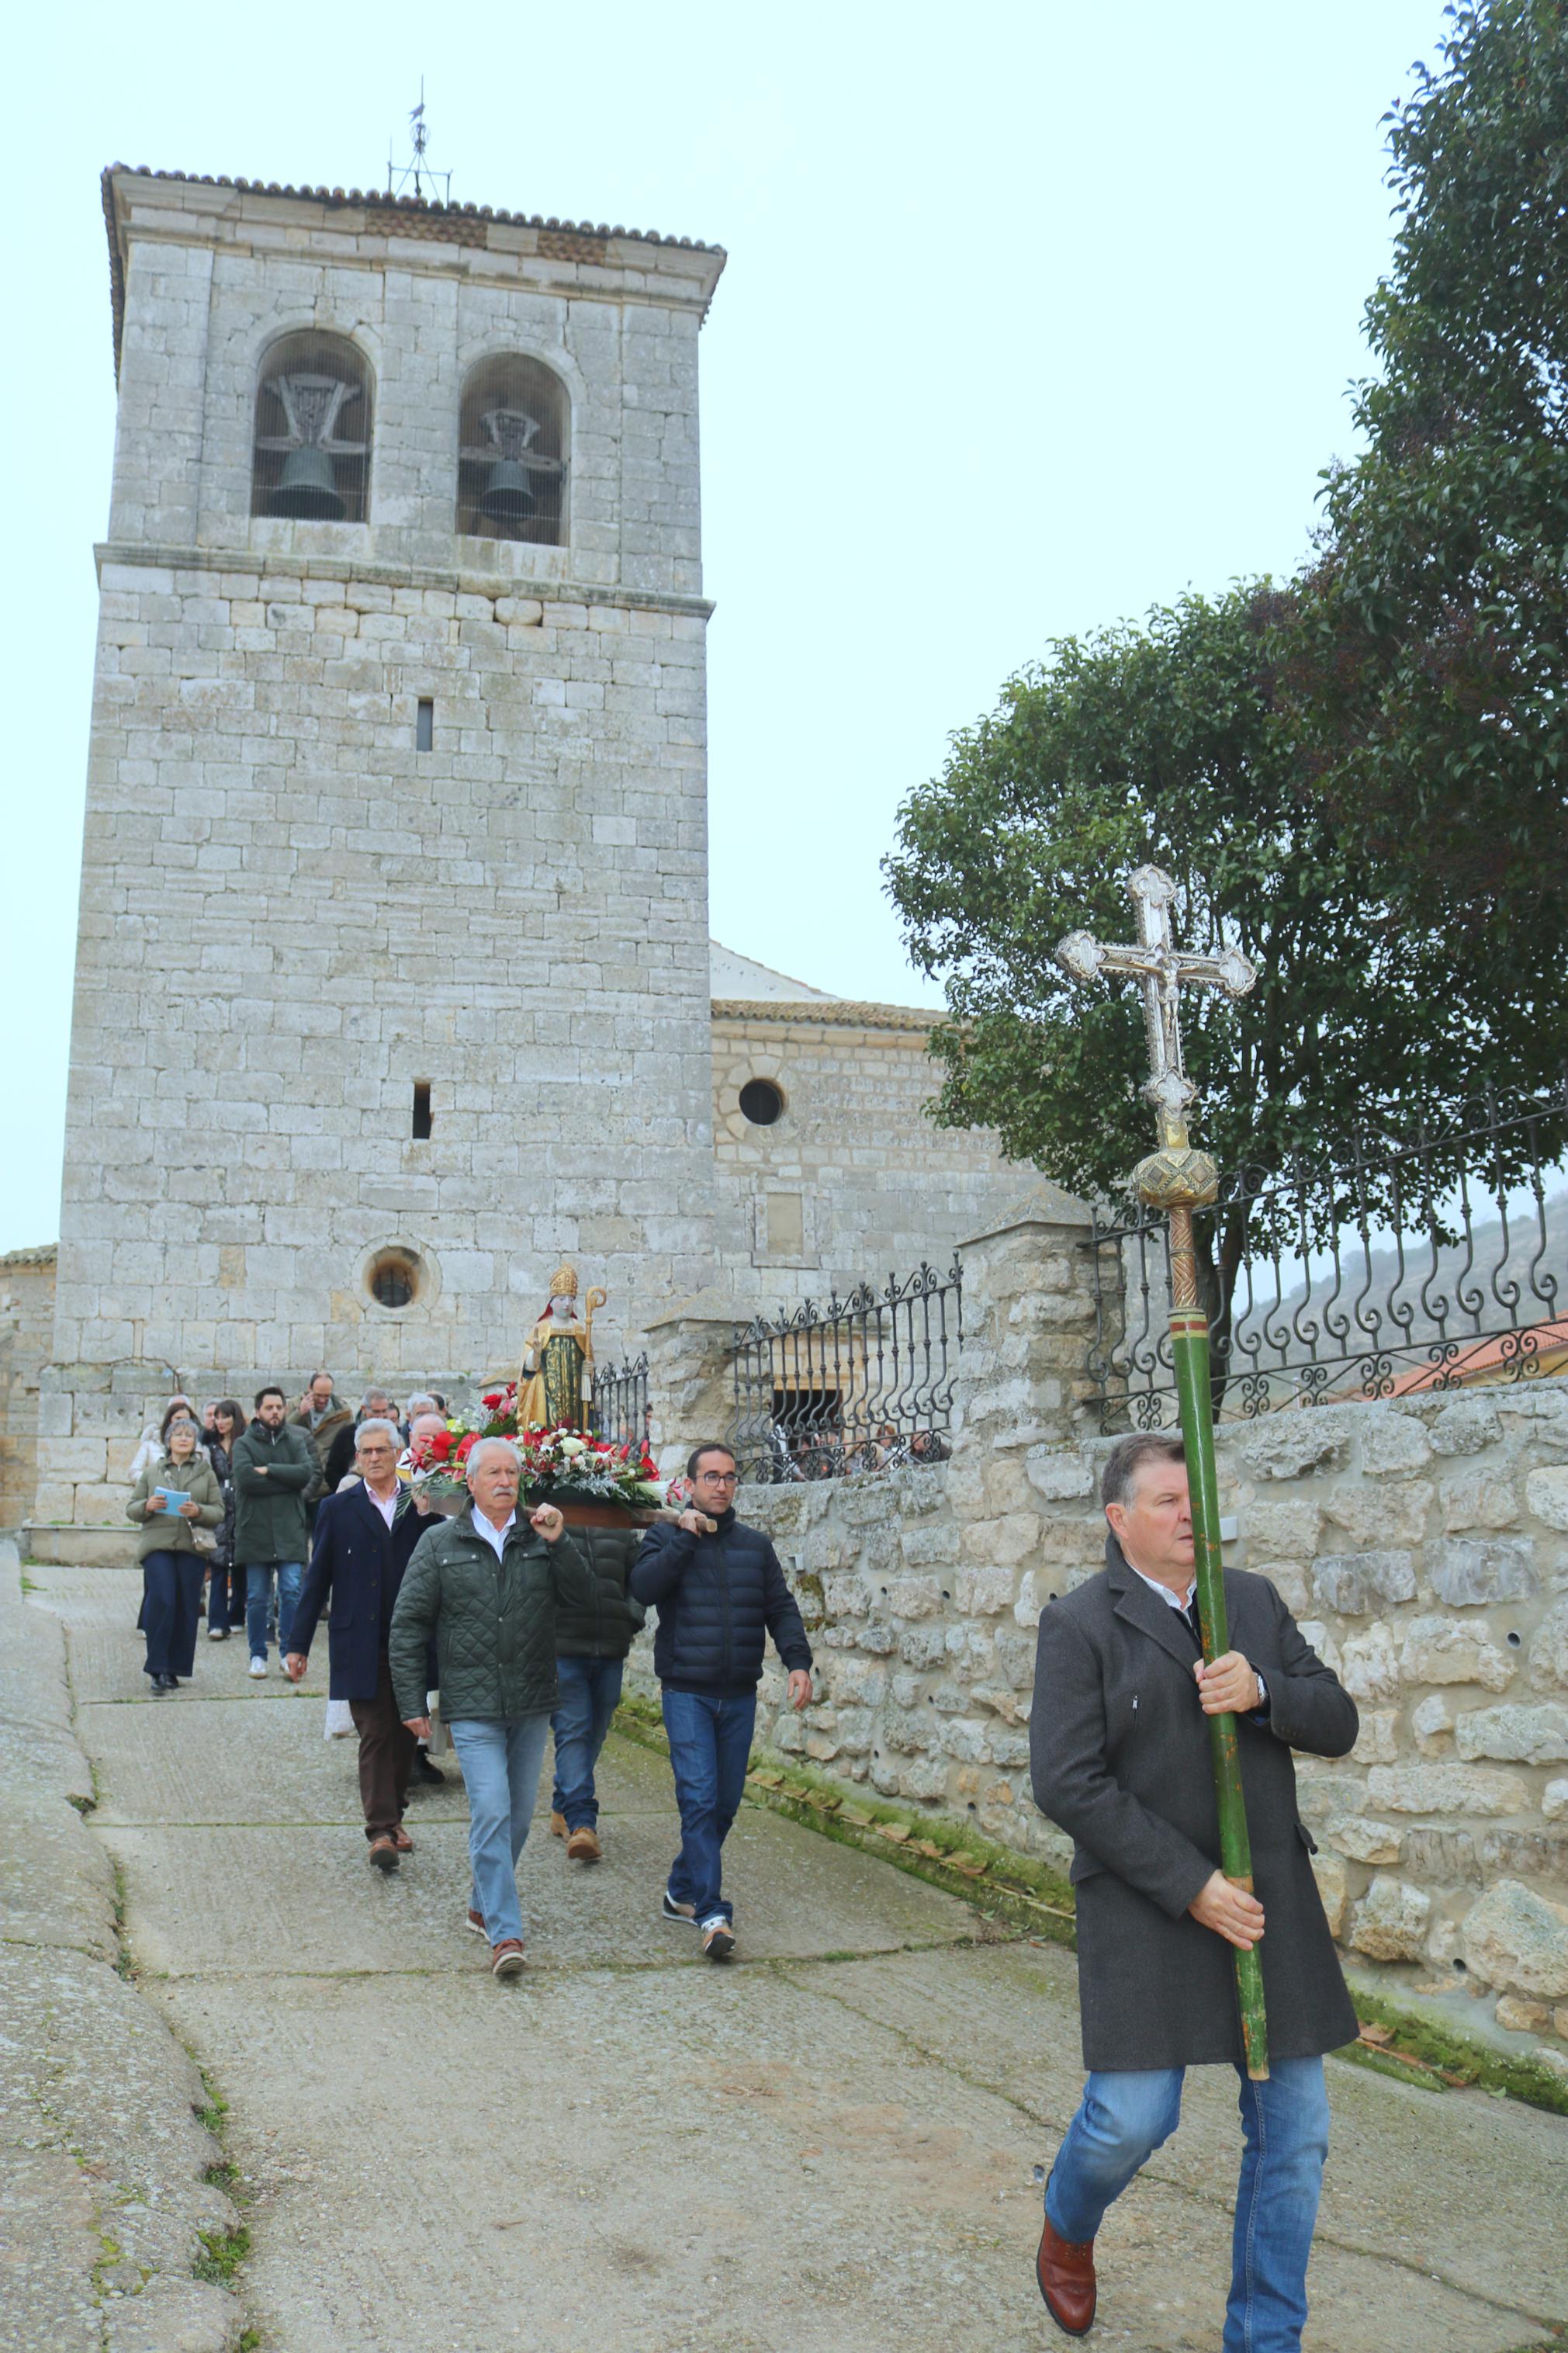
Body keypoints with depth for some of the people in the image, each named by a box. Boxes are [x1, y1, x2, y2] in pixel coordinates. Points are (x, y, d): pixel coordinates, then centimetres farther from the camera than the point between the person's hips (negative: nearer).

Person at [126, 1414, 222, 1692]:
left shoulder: (205, 1472, 14)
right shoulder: (152, 1471, 15)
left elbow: (219, 1511, 8)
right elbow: (131, 1509, 14)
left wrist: (199, 1512, -12)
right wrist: (147, 1506, -8)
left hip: (191, 1546, 1)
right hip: (157, 1544, -1)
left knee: (186, 1608, 0)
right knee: (161, 1601, -15)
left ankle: (174, 1669, 10)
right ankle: (158, 1668, -8)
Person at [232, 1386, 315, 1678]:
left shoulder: (297, 1441, 9)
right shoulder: (244, 1443, 4)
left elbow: (307, 1473, -8)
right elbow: (245, 1478, -14)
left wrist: (269, 1470, -12)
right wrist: (286, 1480, -10)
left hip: (289, 1531, 1)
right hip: (254, 1530, -1)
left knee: (291, 1591, -5)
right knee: (256, 1597, 5)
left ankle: (289, 1651, 5)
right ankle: (258, 1654, 15)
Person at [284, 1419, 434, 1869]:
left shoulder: (421, 1506, 6)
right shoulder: (338, 1508, 4)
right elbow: (317, 1579, 5)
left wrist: (427, 1515, -17)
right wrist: (298, 1643, 2)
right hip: (360, 1643, -2)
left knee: (404, 1733, 11)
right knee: (374, 1734, -6)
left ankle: (392, 1817, 27)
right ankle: (380, 1830, -4)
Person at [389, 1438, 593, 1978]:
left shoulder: (540, 1538, 6)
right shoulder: (441, 1542, 1)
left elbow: (582, 1596, -3)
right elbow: (408, 1625, 3)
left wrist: (558, 1544, -16)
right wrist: (412, 1701, -2)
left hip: (532, 1705, 3)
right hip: (472, 1707, -3)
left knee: (518, 1816, 12)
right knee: (491, 1814, -11)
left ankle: (483, 1906, 32)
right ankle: (505, 1933, -8)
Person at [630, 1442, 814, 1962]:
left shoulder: (756, 1545, 13)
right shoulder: (666, 1536, 3)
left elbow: (781, 1608, 10)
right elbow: (644, 1587, -15)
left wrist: (798, 1661, -4)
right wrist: (686, 1538, -17)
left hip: (740, 1695, 4)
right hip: (687, 1691, -4)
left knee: (725, 1801, 9)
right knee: (699, 1797, -12)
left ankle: (682, 1890, 27)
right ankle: (711, 1912, -10)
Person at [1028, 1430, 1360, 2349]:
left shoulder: (1256, 1602, 9)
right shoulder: (1080, 1625, -7)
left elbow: (1338, 1723, 6)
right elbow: (1068, 1783, -14)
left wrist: (1263, 1691, -16)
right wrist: (1192, 1885, -16)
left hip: (1273, 1901, 5)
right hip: (1148, 1910, -5)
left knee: (1293, 2129, 7)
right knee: (1133, 2117, -3)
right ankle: (1067, 2229, 32)